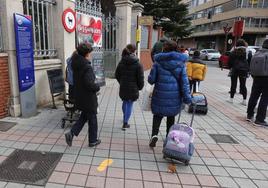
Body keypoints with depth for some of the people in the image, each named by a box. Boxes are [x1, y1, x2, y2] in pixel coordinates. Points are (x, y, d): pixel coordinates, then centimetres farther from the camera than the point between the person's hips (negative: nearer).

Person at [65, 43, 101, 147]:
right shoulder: (87, 67, -23)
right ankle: (92, 141, 25)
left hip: (79, 97, 8)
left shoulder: (76, 65, 1)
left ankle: (72, 133, 13)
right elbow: (89, 84, -27)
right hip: (88, 98, -8)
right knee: (92, 119, 10)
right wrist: (97, 87, -11)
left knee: (84, 116, 25)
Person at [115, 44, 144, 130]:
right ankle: (125, 123, 9)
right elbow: (140, 78, -11)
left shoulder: (121, 63, 0)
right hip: (133, 89, -4)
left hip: (123, 87, 5)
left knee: (125, 102, 24)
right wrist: (140, 87, 4)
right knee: (130, 104, 6)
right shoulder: (137, 64, -13)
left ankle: (125, 118, 45)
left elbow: (117, 75, 7)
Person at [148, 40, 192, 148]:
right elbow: (184, 81, -5)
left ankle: (154, 134, -5)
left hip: (160, 94, -1)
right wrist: (187, 97, -2)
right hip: (175, 96, 2)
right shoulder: (181, 63, -1)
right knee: (171, 116, 18)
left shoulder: (158, 62, -5)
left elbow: (151, 79, -4)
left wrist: (157, 81, 20)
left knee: (158, 115, 14)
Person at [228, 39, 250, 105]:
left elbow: (230, 61, 2)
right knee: (243, 85, 6)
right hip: (244, 70, 1)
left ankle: (231, 98, 11)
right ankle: (244, 100, 6)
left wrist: (230, 67, 16)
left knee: (233, 84, 6)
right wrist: (248, 70, 10)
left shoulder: (233, 52, -1)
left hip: (235, 70, -1)